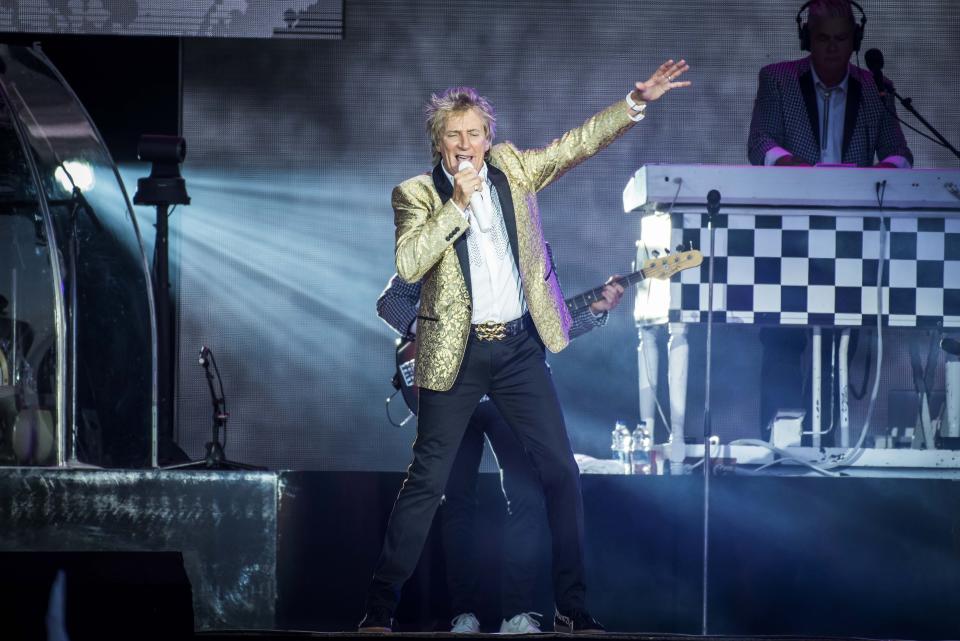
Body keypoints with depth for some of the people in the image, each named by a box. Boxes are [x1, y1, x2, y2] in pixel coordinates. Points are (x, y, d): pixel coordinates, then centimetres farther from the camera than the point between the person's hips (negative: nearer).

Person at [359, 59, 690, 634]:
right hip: (456, 351, -3)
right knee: (428, 479, -2)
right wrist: (457, 203, -20)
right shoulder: (416, 194, -5)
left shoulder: (511, 168, 6)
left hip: (520, 345, 4)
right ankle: (381, 604, 6)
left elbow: (578, 144, 7)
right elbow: (408, 264, -19)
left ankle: (573, 607, 8)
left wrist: (638, 102, -3)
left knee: (562, 472, 0)